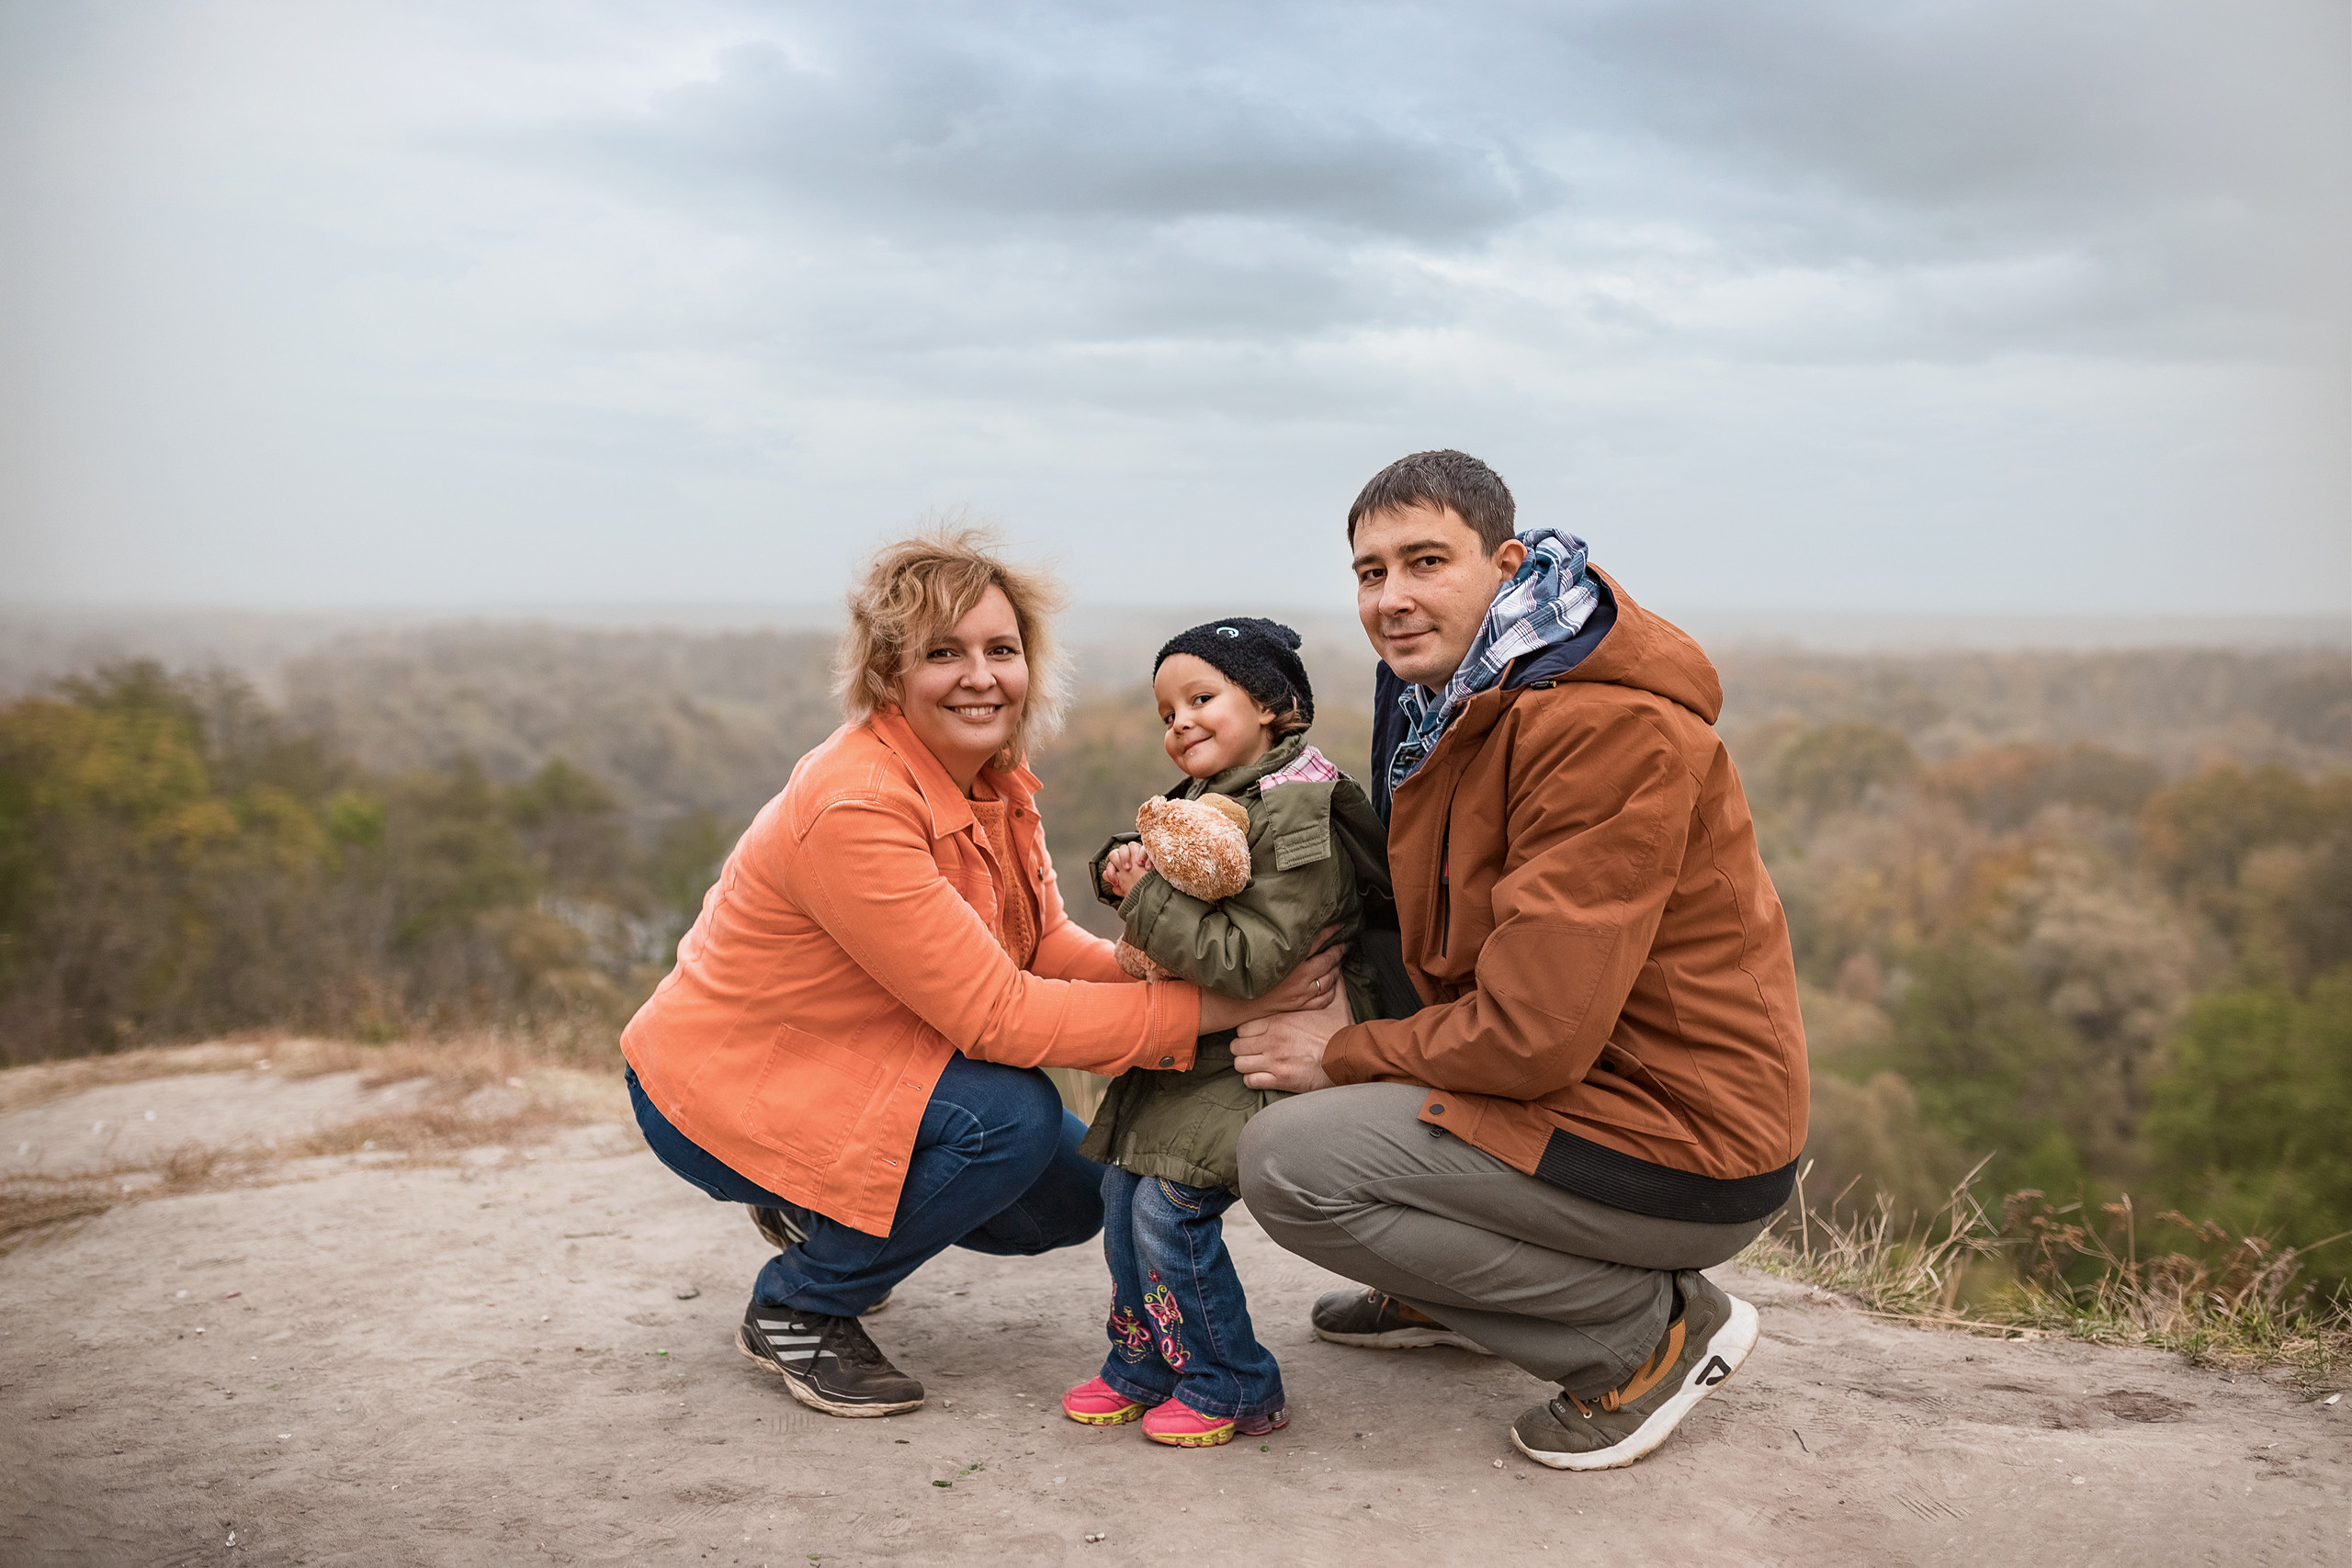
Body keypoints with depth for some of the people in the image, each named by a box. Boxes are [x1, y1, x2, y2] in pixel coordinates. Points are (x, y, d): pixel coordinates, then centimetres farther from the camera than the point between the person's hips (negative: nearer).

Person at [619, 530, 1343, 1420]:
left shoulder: (996, 778, -3)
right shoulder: (853, 807, -30)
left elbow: (1047, 948, -5)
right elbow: (998, 1014, -31)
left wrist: (1182, 965, -23)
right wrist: (1219, 1008, -32)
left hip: (854, 1068, 8)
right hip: (721, 1091, -8)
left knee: (1076, 1193, 5)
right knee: (1011, 1117, -28)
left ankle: (822, 1209, 21)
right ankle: (795, 1312, -7)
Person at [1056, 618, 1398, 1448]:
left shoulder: (1296, 816, -20)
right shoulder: (1203, 801, 10)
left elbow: (1246, 960, -27)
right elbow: (1174, 920, 22)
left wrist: (1148, 898, -22)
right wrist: (1123, 867, 0)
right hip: (1192, 1043, 9)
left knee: (1170, 1206, -12)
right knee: (1124, 1187, 10)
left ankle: (1232, 1387, 6)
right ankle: (1142, 1367, 26)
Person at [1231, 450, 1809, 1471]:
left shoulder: (1607, 730, -24)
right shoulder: (1448, 696, 7)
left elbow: (1532, 1033, -27)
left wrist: (1344, 1053, -11)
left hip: (1683, 1145, -10)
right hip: (1592, 1078, 10)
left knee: (1286, 1162, -17)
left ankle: (1654, 1327, -5)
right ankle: (1444, 1292, 22)